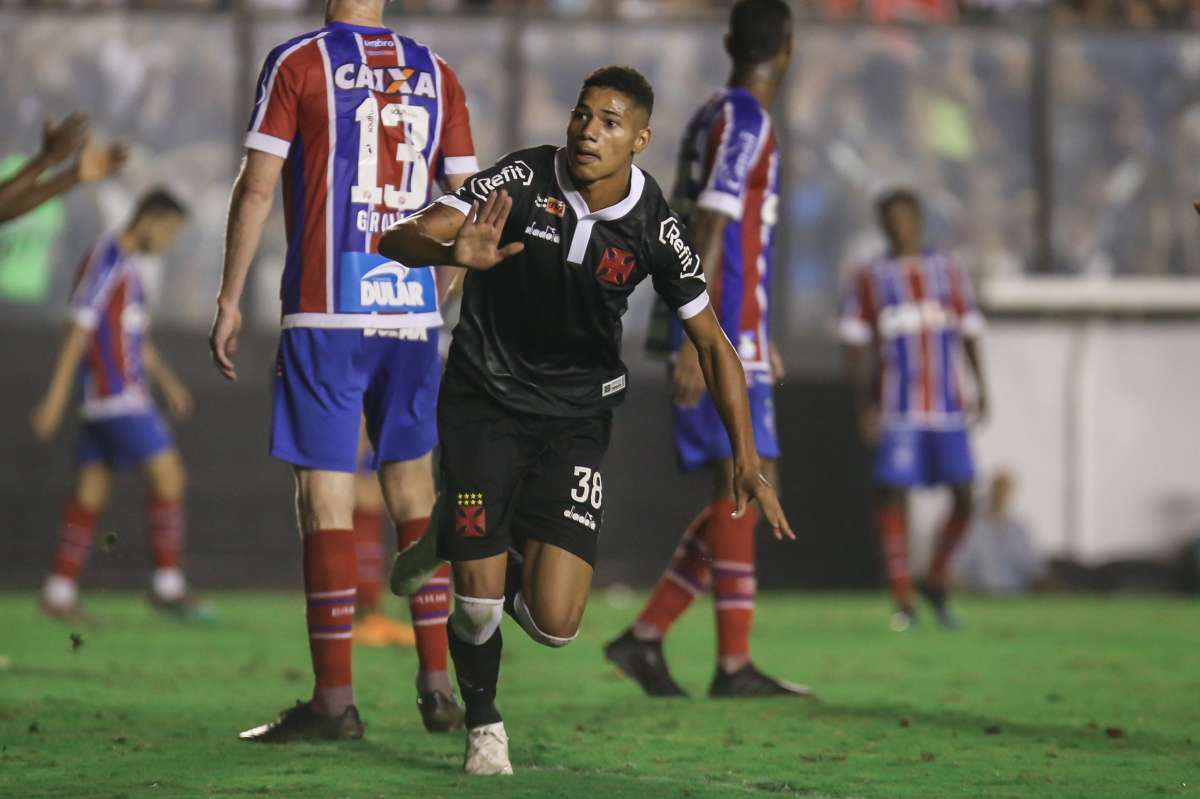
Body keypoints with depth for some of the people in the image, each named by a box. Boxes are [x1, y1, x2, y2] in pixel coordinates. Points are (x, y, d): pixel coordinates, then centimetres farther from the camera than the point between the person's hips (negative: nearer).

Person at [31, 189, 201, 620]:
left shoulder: (126, 265, 18)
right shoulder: (105, 262, -13)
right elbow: (78, 333, -16)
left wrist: (167, 380, 17)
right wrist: (55, 401, -18)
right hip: (118, 396, -10)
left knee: (91, 494, 8)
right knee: (169, 477, -9)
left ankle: (59, 593, 9)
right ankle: (168, 585, -6)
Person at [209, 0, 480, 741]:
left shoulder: (298, 62, -2)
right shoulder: (436, 73, 9)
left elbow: (257, 187, -4)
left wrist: (230, 300, 2)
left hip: (326, 312, -4)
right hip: (416, 311, 4)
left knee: (326, 498, -2)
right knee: (415, 490, 12)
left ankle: (334, 700, -4)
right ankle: (438, 687, 11)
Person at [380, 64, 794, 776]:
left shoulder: (655, 227, -10)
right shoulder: (523, 180, -15)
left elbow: (712, 344, 0)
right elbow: (397, 240, -22)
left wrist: (747, 461, -7)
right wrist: (454, 253, -45)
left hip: (576, 416, 1)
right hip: (484, 402, -1)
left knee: (554, 623, -10)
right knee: (478, 605, -8)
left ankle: (512, 555, 27)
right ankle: (483, 723, 24)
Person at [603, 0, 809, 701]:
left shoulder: (715, 119, 19)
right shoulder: (746, 124, -11)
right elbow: (709, 237, -19)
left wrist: (757, 338, 31)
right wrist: (696, 344, -24)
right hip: (723, 335, -9)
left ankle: (647, 636, 8)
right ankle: (735, 664, -11)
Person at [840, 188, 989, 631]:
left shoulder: (949, 273, 12)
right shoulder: (870, 279, 6)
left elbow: (969, 333, 14)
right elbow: (856, 347, 5)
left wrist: (980, 388, 3)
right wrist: (864, 407, -3)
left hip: (949, 408, 2)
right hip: (897, 410, -2)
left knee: (964, 497, -3)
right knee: (894, 495, -9)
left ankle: (935, 582, 18)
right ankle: (903, 602, -3)